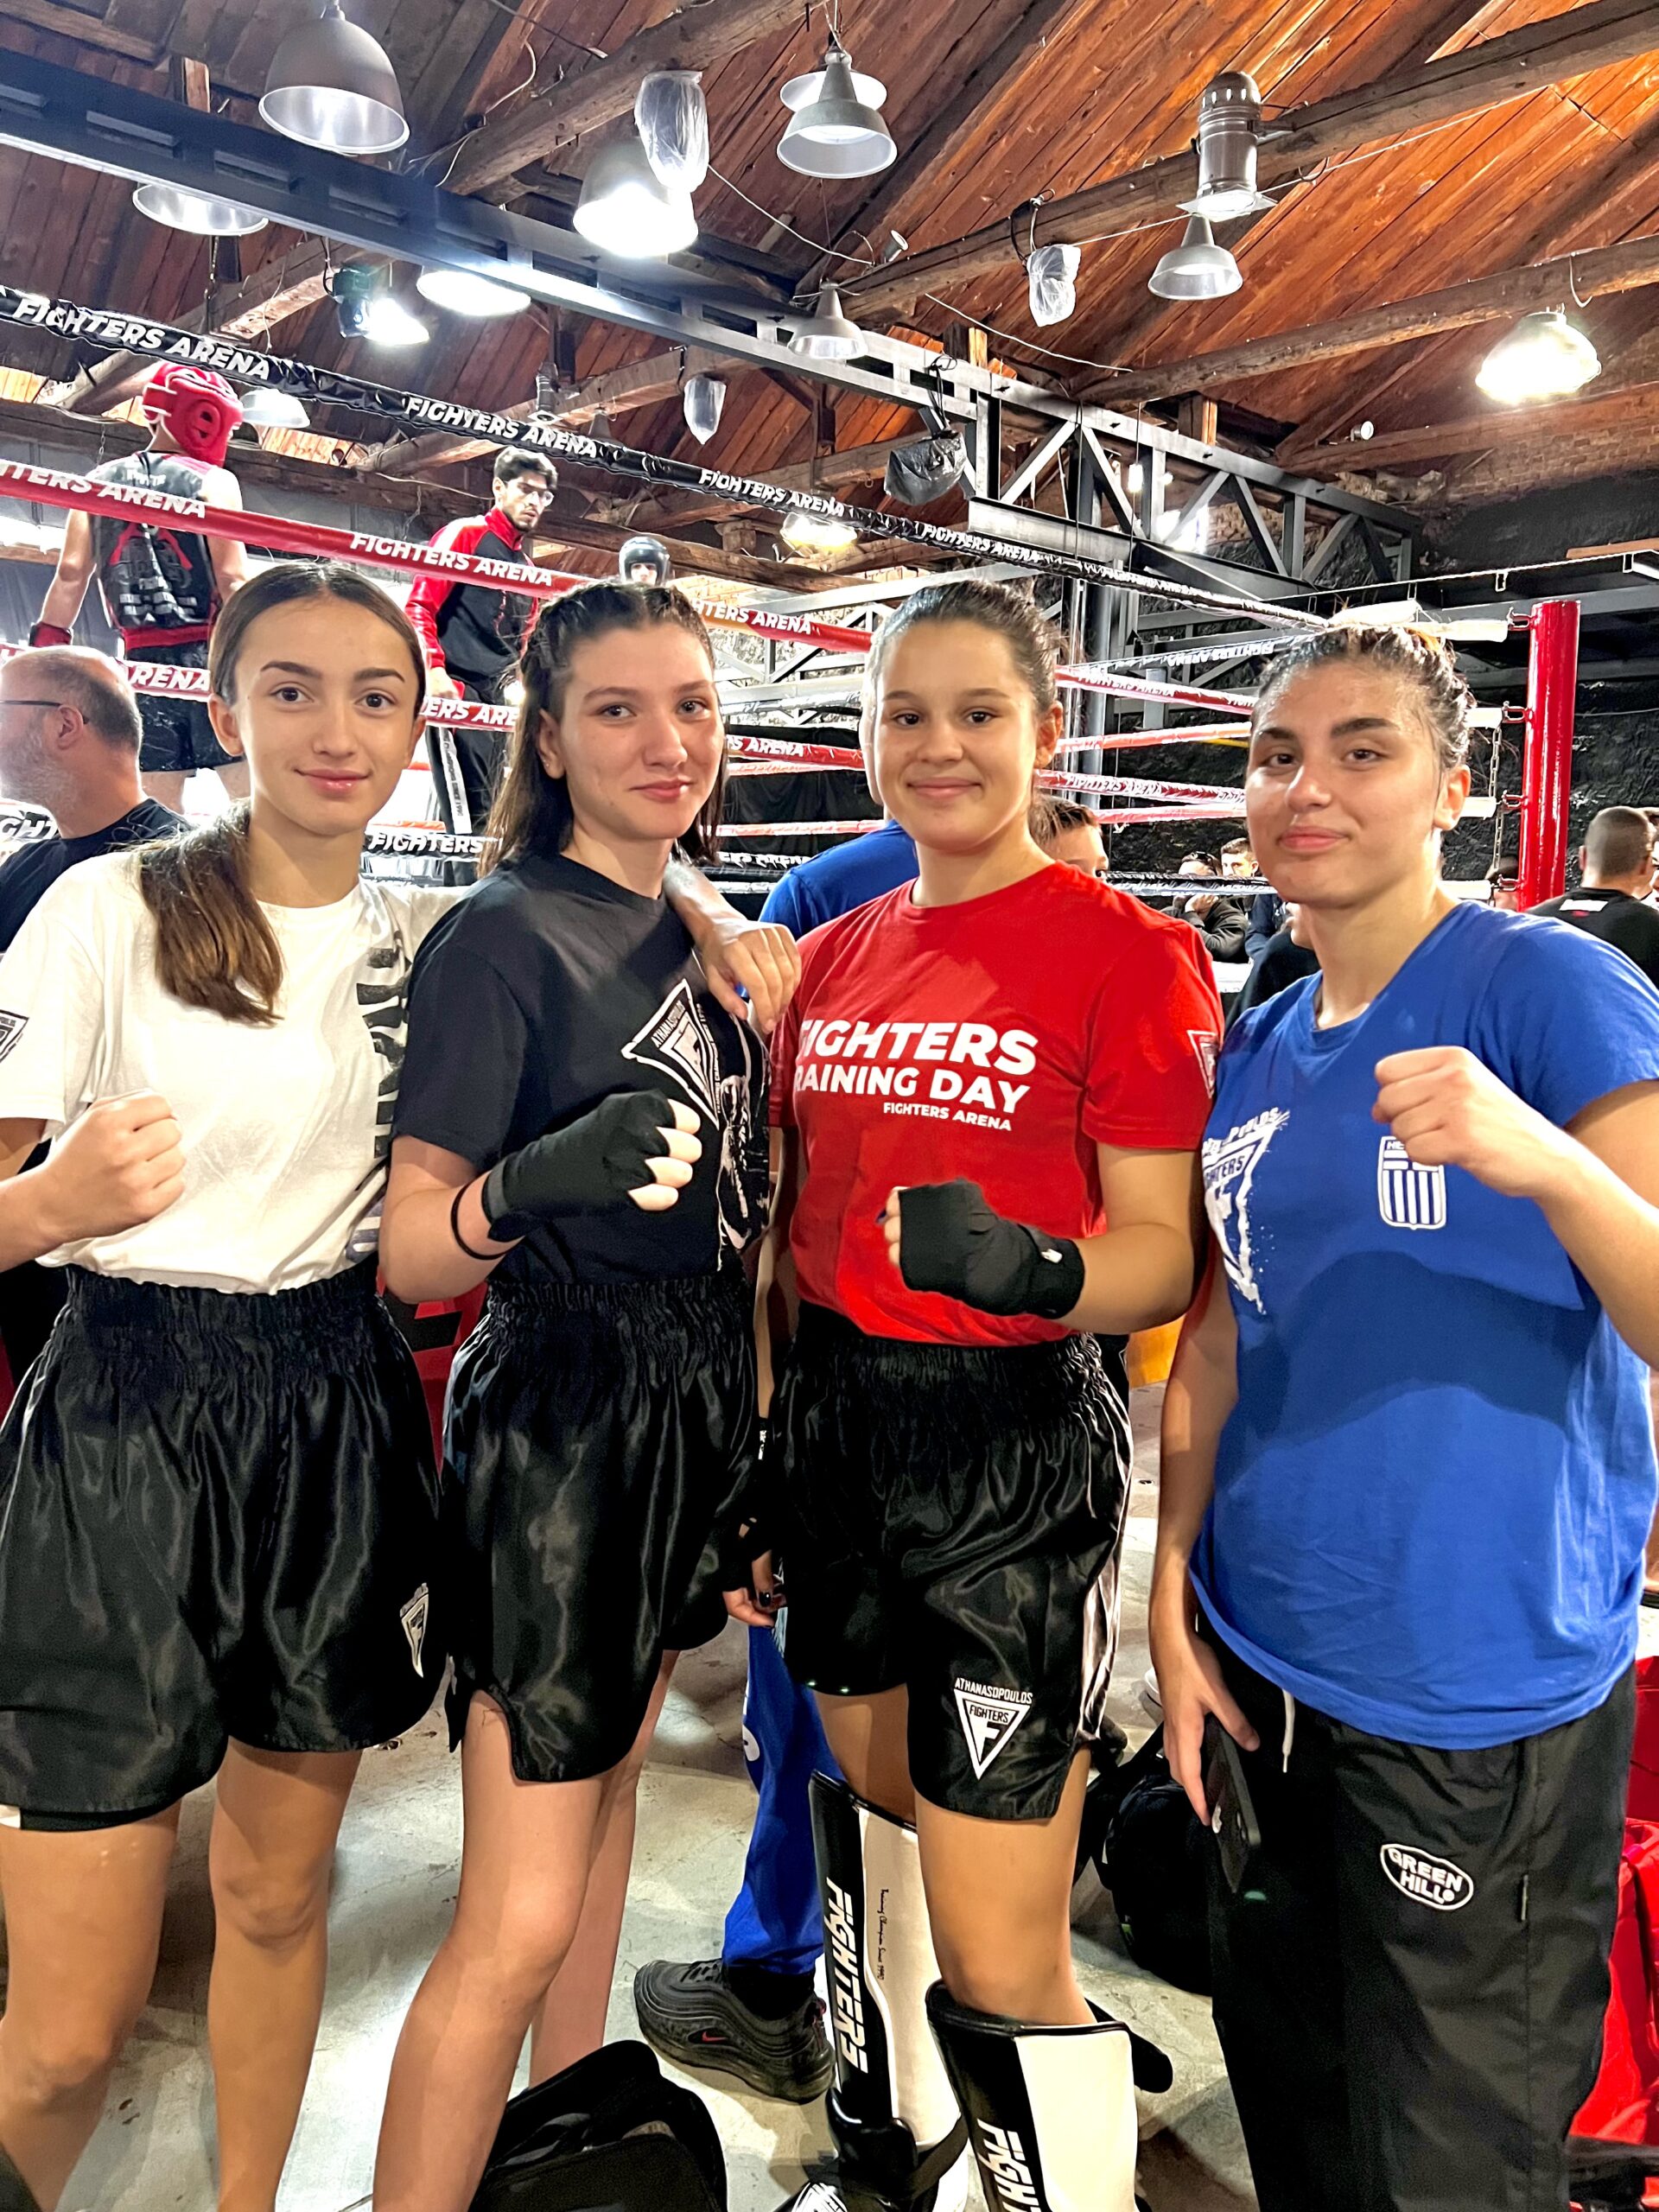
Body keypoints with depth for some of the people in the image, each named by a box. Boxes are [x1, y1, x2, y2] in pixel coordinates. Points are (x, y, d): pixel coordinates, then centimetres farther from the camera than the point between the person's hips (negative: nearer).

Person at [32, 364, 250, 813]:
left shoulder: (98, 482, 12)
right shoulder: (214, 481, -1)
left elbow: (71, 574, 4)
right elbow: (232, 581, -10)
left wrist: (45, 651, 6)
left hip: (141, 661, 5)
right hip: (209, 658, -4)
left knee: (159, 811, 4)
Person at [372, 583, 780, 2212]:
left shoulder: (701, 929, 9)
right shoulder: (507, 931, -14)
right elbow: (408, 1252, -17)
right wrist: (534, 1182, -37)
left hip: (693, 1405, 8)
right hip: (560, 1413, -8)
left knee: (611, 1788, 23)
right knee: (521, 1919, -4)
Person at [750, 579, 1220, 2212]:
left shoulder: (1128, 955, -9)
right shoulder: (832, 960, 9)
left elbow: (1162, 1256, -11)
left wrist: (1025, 1269, -32)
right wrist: (750, 1465, 11)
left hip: (1017, 1442, -6)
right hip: (835, 1420, 7)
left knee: (998, 1963, -2)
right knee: (870, 1815, 25)